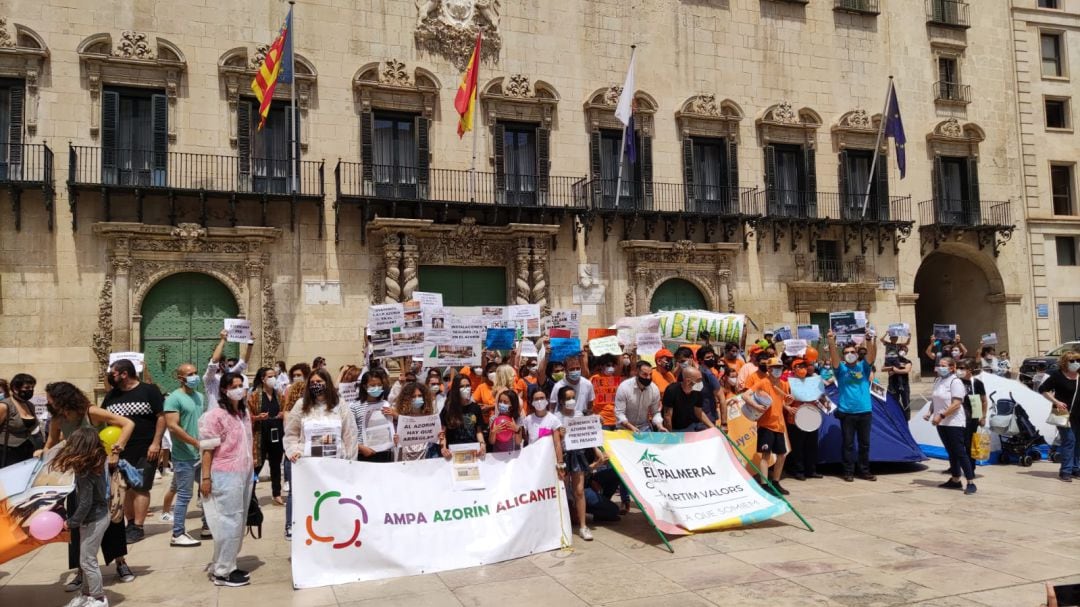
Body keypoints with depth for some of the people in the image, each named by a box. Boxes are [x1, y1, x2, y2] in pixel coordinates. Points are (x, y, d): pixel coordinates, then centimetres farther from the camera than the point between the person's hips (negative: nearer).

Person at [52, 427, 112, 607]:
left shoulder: (84, 474, -27)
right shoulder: (96, 465, -2)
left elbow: (85, 504, -25)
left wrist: (71, 522, -12)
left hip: (92, 520, -9)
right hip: (99, 516, 9)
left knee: (87, 561, 2)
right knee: (87, 560, 20)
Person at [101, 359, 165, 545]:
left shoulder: (149, 390, -6)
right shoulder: (112, 395, 10)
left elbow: (161, 417, -7)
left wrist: (156, 443, -13)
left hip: (145, 450, -6)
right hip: (120, 450, 6)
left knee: (140, 488, -4)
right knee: (125, 488, 10)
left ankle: (138, 527, 0)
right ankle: (130, 523, 21)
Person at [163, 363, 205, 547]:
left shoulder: (200, 397, 13)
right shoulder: (174, 398, -12)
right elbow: (173, 426, -20)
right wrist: (196, 442, -21)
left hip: (201, 454, 8)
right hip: (184, 456, -8)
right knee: (184, 495, -3)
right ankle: (178, 535, 6)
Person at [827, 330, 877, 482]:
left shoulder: (863, 367, 6)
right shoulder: (841, 369, 3)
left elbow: (872, 354, -10)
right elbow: (833, 356, -15)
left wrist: (871, 340, -30)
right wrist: (832, 342, -34)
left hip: (865, 411, 2)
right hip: (846, 412, -2)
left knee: (865, 443, 9)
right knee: (848, 444, 3)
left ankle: (864, 471, 20)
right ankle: (848, 471, 10)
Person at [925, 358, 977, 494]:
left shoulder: (955, 382, -12)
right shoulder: (938, 380, 12)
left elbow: (956, 404, -19)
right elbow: (934, 400, 21)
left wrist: (941, 415, -23)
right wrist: (930, 412, 6)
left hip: (954, 423, -8)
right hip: (942, 423, 8)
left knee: (960, 452, -8)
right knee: (950, 452, 14)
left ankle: (971, 483, -4)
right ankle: (955, 480, 23)